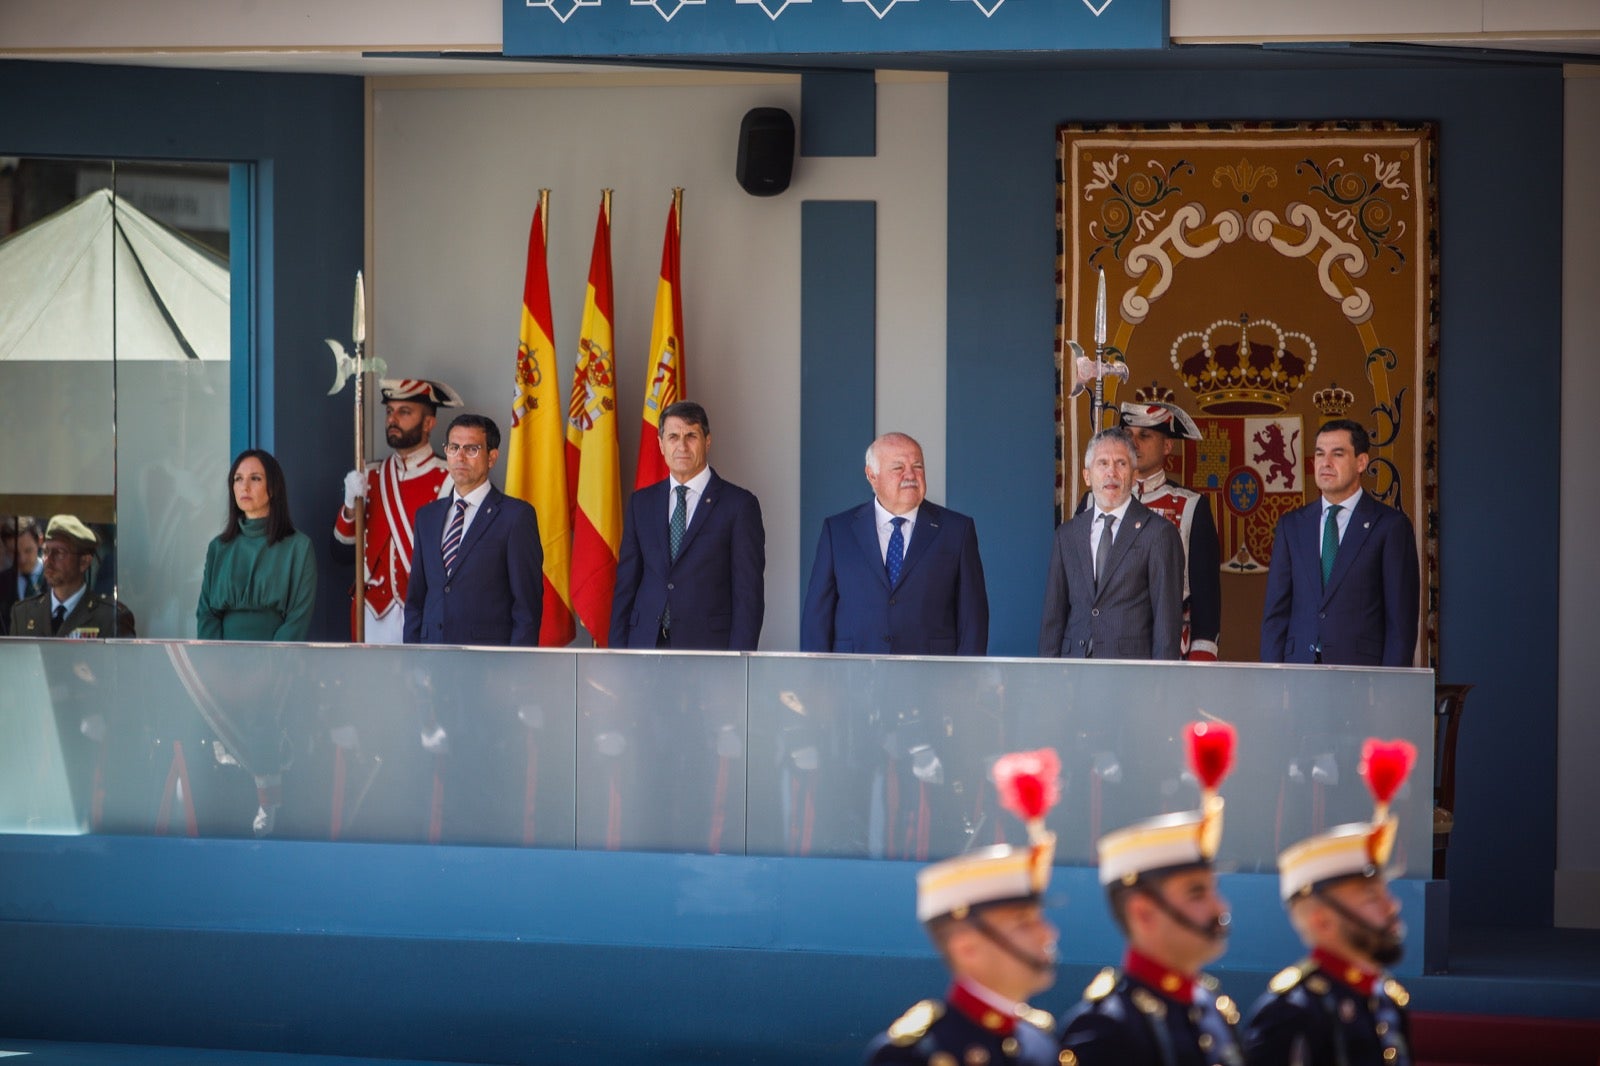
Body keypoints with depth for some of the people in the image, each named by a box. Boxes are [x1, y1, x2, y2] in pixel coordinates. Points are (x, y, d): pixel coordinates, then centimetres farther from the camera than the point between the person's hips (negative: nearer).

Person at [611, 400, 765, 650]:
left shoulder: (738, 505, 0)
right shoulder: (641, 502, 14)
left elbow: (748, 592, -3)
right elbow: (626, 584, 13)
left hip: (708, 647, -3)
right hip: (646, 644, 3)